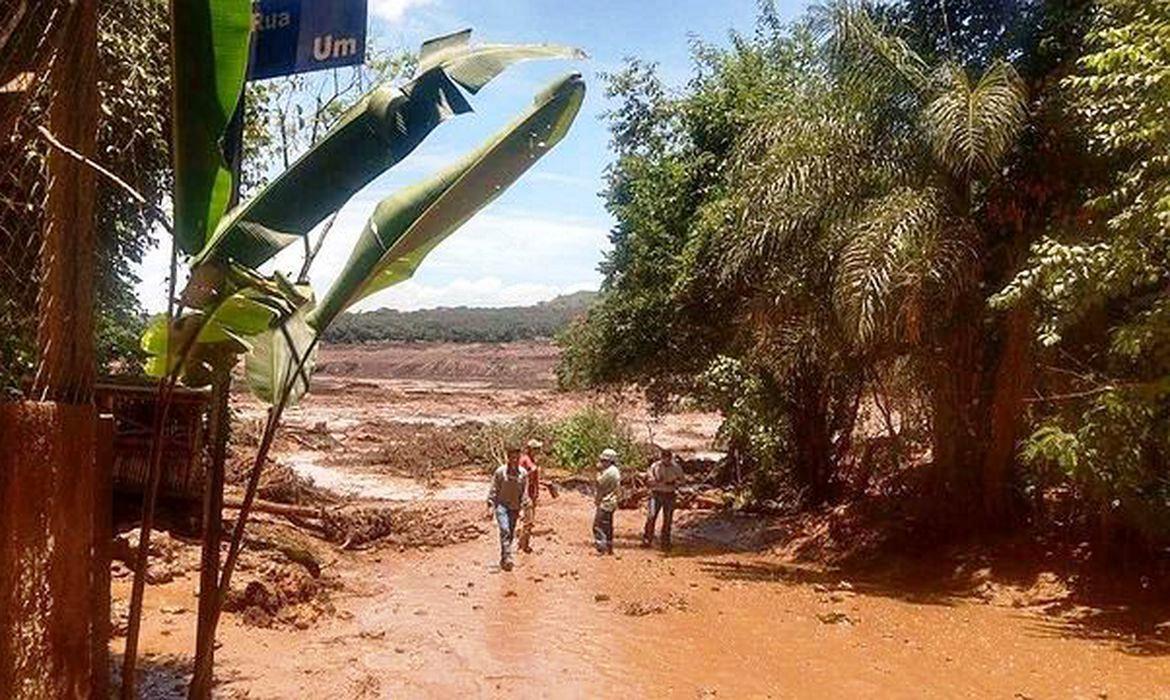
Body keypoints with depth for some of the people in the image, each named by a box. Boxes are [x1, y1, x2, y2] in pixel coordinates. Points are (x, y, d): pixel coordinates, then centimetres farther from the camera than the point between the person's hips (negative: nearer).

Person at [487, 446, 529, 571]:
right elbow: (493, 490, -3)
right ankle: (507, 557, -22)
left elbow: (524, 492, 6)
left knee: (511, 534, 9)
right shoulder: (500, 471, -8)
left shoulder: (523, 473, 0)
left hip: (514, 508, 4)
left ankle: (503, 559, 25)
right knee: (505, 530, -21)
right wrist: (491, 506, -5)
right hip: (501, 505, -3)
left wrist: (523, 509, 2)